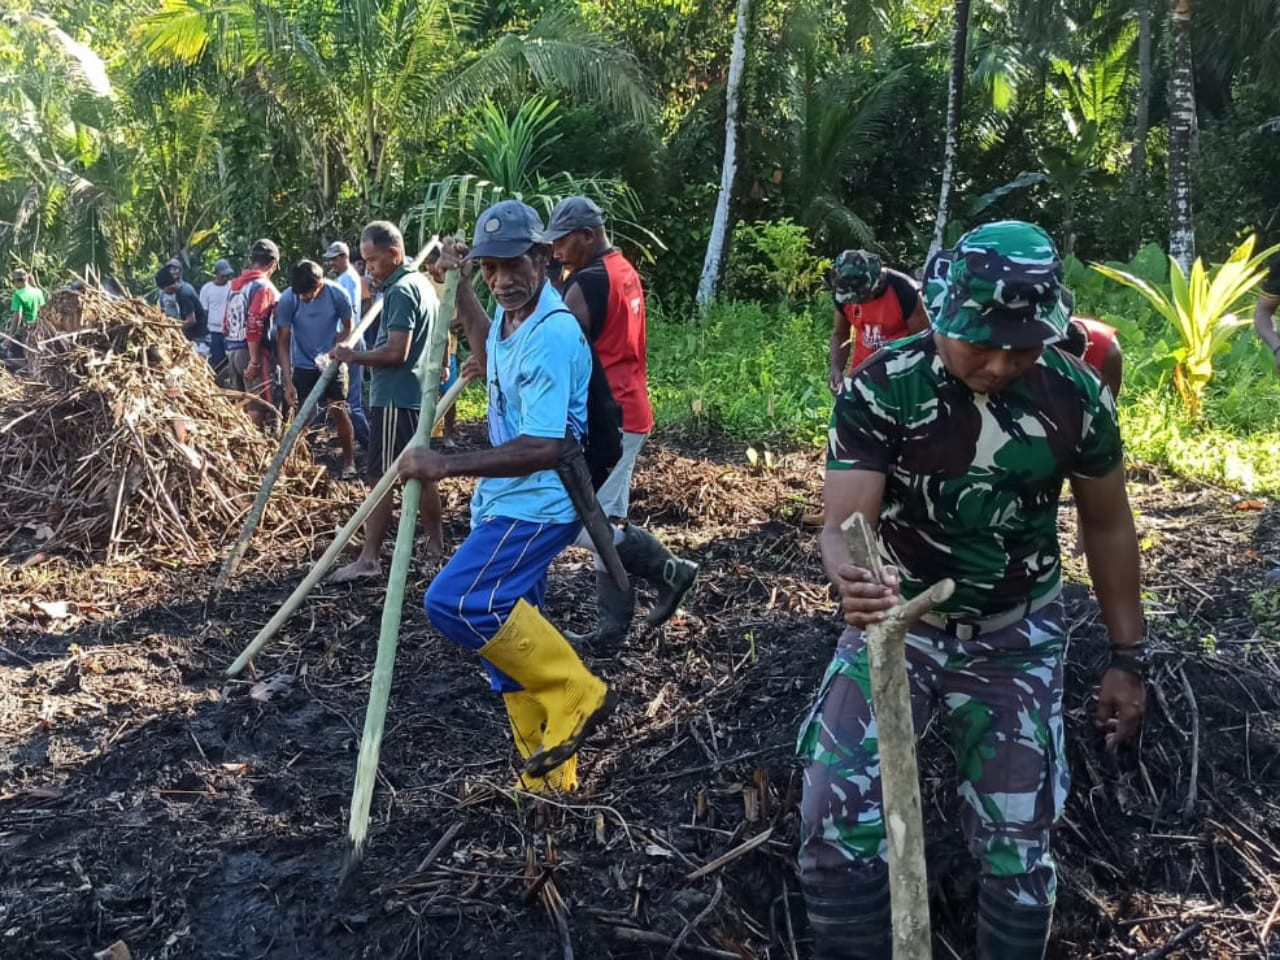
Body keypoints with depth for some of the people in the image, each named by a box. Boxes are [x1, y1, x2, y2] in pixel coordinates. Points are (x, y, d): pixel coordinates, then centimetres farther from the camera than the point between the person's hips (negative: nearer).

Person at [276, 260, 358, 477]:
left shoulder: (337, 294, -20)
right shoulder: (287, 299, -19)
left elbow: (347, 329, -5)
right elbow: (283, 341, -13)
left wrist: (332, 353, -23)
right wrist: (287, 381, -19)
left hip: (332, 363, -1)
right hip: (302, 365, 1)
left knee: (339, 411, -4)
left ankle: (349, 462, 9)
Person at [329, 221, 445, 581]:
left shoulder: (401, 291, -16)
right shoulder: (423, 284, 16)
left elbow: (396, 351, -23)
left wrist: (355, 356, -13)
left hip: (395, 398, -10)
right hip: (417, 394, 10)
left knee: (380, 478, -7)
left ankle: (369, 558, -5)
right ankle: (436, 546, 22)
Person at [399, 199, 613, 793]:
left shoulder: (553, 335, -23)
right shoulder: (510, 316, 7)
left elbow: (543, 449, -29)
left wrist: (445, 465, -28)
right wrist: (459, 289, 26)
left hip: (537, 505, -10)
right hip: (506, 501, 10)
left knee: (456, 602, -23)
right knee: (506, 629, 12)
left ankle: (574, 693, -7)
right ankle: (549, 771, 25)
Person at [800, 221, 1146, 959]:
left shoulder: (1078, 397, -12)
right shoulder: (881, 389, -20)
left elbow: (1108, 526, 3)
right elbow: (843, 524, -25)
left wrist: (1129, 657, 7)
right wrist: (852, 578, -50)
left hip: (1017, 636, 2)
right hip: (901, 617, -1)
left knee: (1018, 843, 7)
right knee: (837, 815, -11)